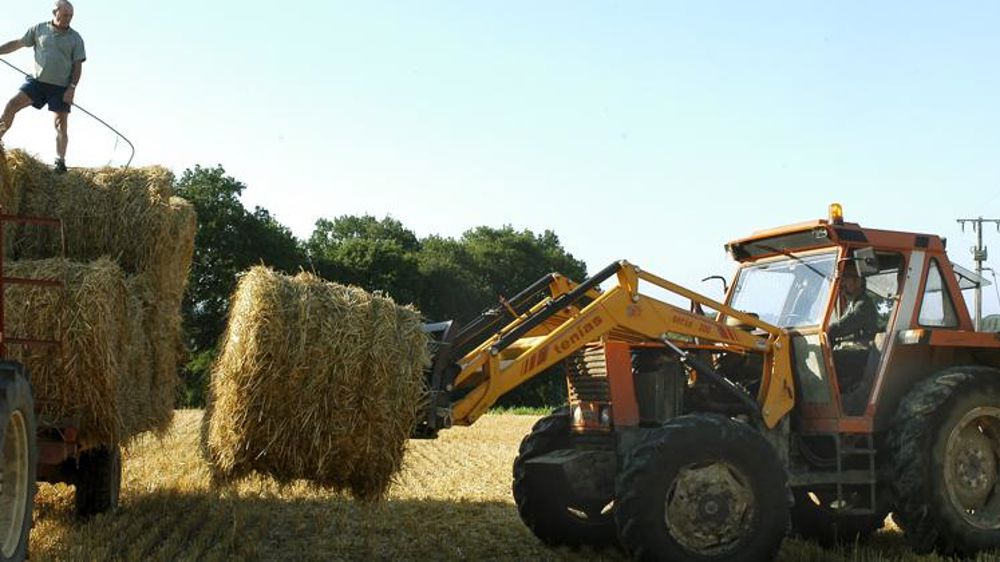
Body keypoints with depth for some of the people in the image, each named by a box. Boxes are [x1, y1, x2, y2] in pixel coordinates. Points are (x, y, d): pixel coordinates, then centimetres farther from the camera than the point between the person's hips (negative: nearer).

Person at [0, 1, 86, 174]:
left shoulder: (75, 38, 4)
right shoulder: (39, 29, 7)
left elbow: (78, 66, 1)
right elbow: (18, 43, 14)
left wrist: (72, 88, -10)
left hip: (61, 86, -1)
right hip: (37, 81, 1)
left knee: (61, 124, -3)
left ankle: (60, 161, -2)